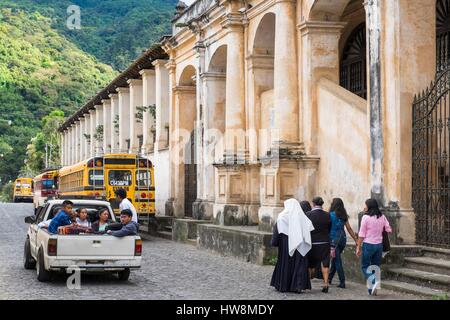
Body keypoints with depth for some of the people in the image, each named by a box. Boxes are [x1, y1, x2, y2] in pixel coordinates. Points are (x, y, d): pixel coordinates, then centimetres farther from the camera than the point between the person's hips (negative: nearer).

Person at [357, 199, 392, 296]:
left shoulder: (366, 217, -10)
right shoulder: (382, 217, 3)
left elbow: (362, 234, -9)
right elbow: (389, 230, 5)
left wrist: (358, 247, -3)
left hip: (368, 244, -5)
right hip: (379, 245, 5)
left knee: (365, 267, 6)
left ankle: (374, 281, -18)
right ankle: (372, 290, 12)